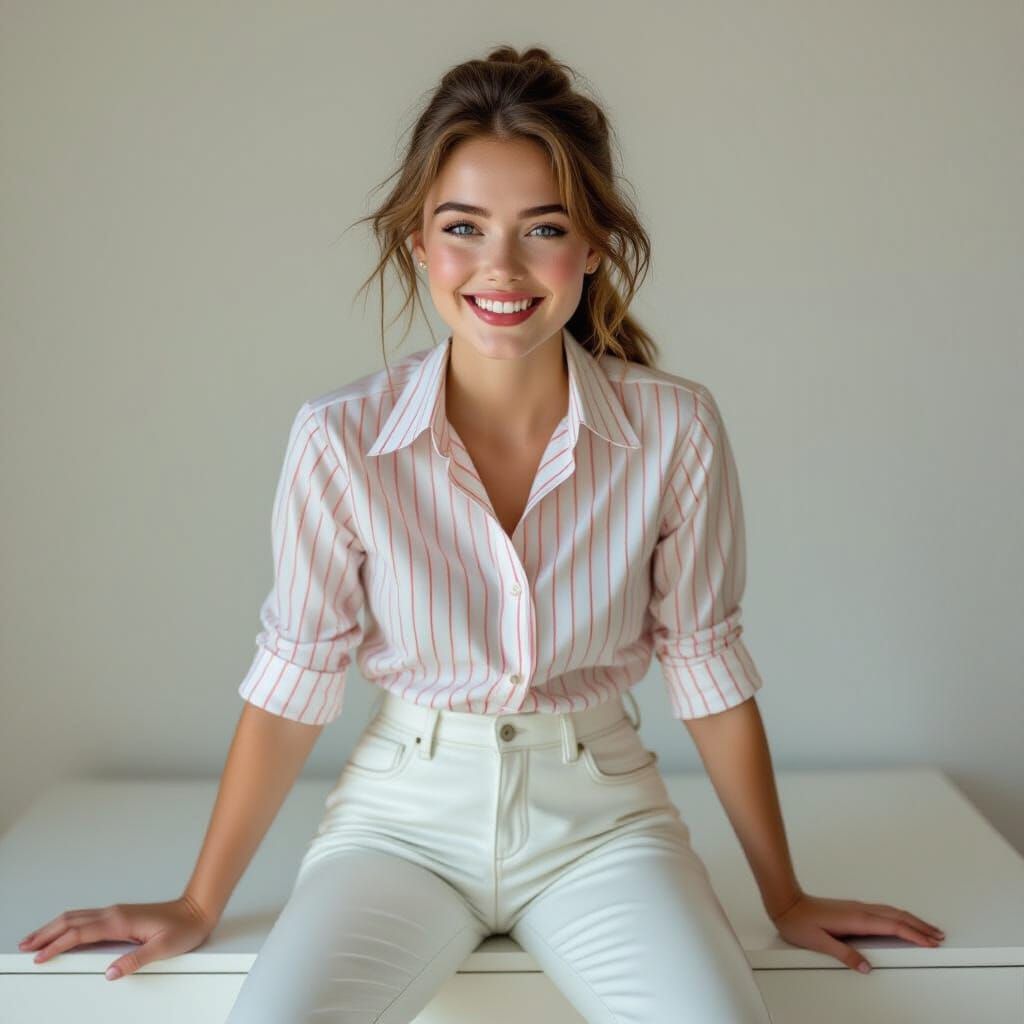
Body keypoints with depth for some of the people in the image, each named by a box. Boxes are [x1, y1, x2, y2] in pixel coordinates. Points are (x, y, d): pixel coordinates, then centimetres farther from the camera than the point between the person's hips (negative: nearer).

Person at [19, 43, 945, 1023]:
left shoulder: (676, 430, -10)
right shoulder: (340, 441, -12)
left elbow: (708, 669, 1)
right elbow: (291, 685, -2)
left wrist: (784, 896, 9)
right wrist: (199, 907, 5)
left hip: (599, 815, 1)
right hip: (405, 813, 0)